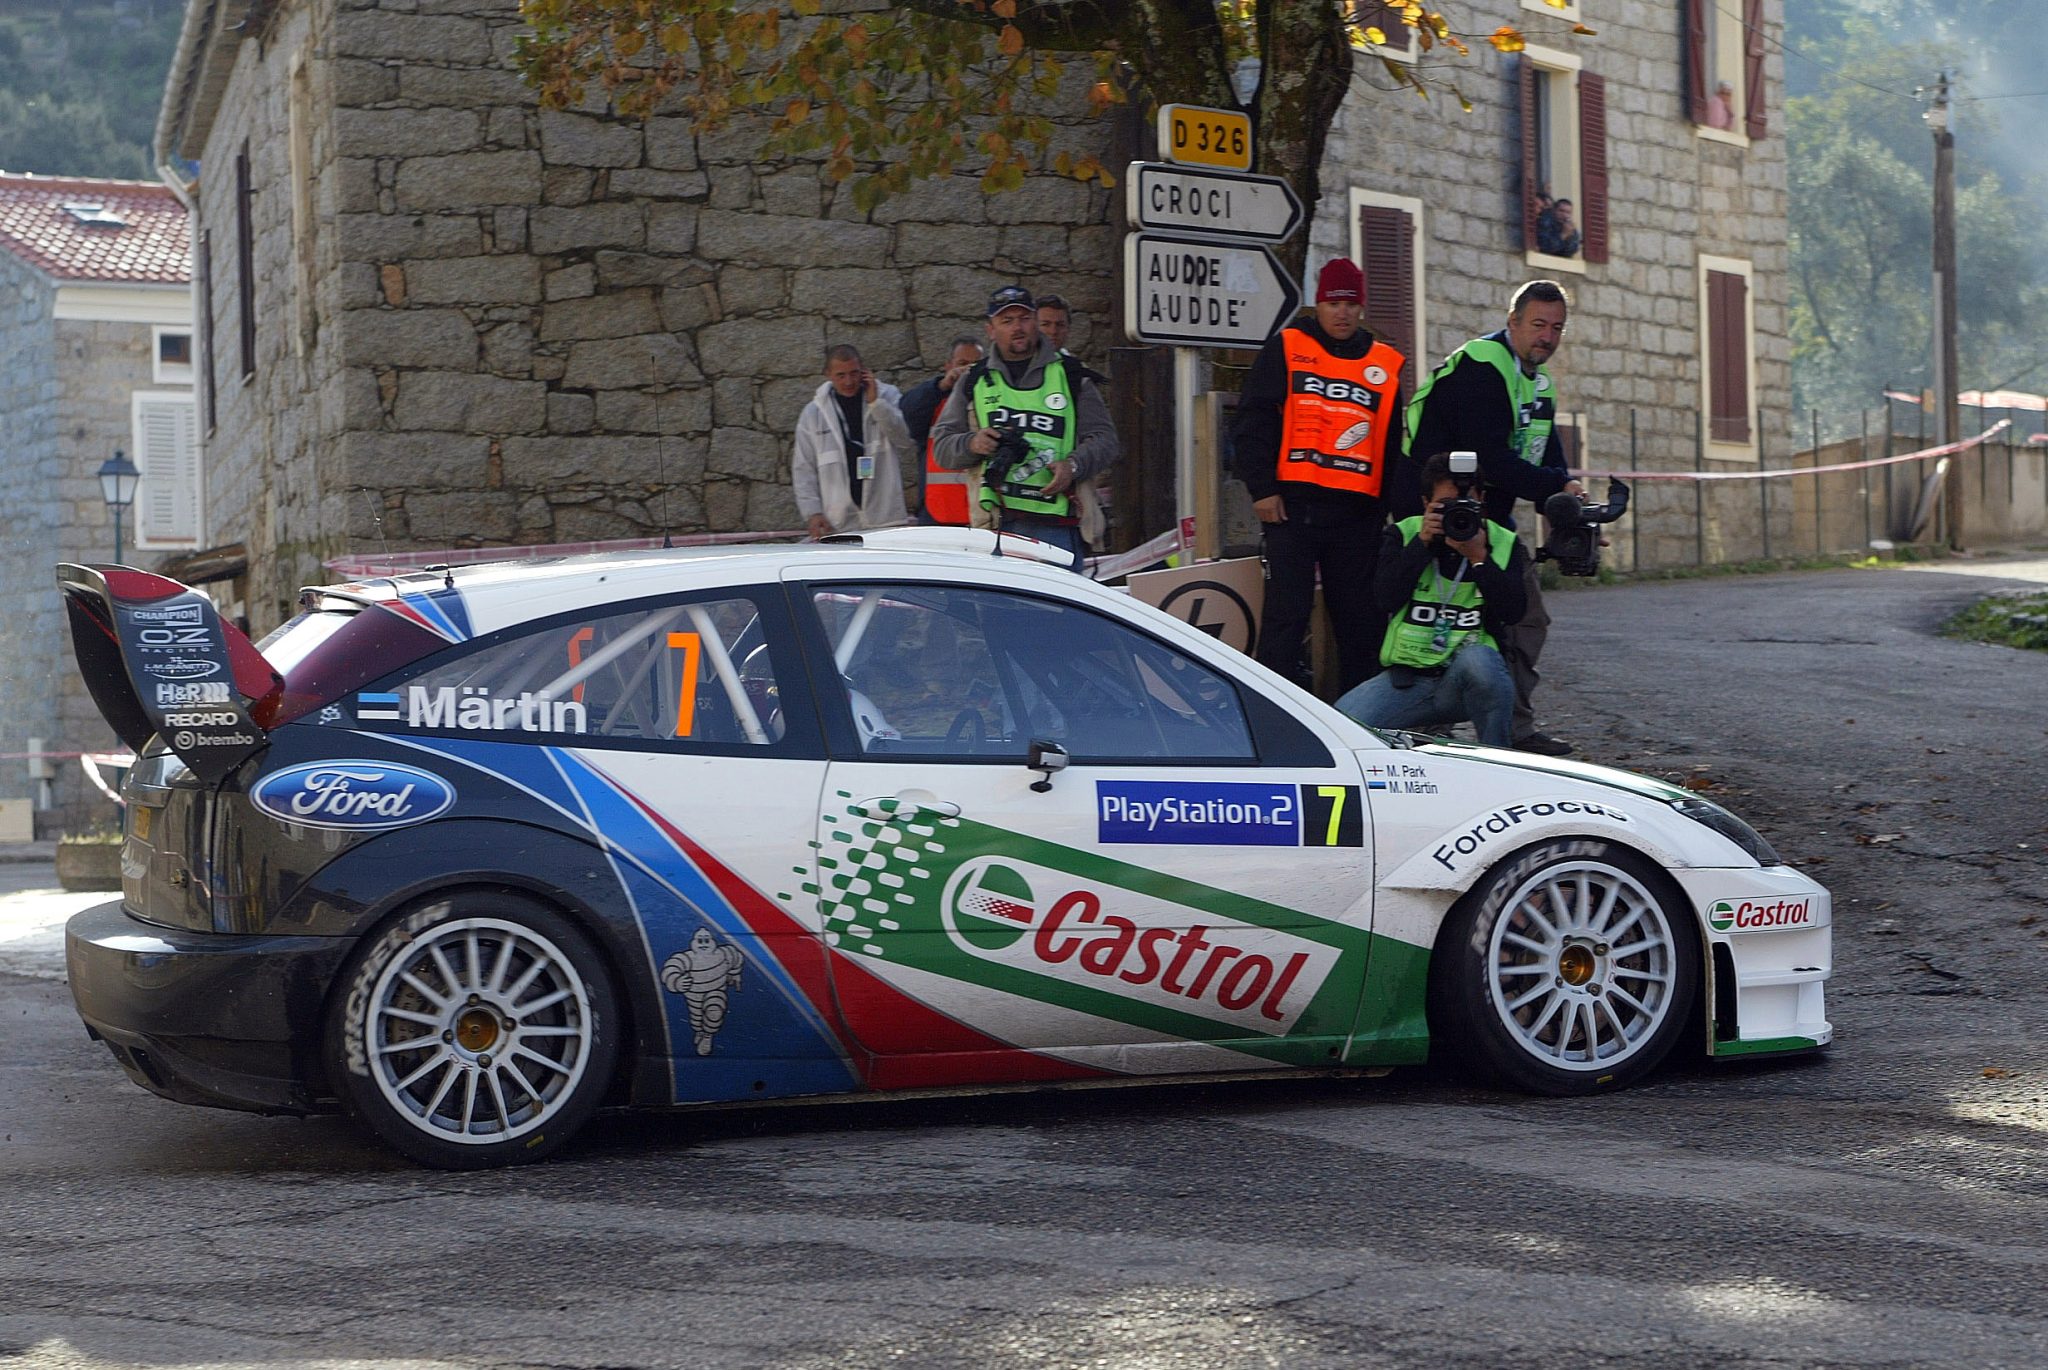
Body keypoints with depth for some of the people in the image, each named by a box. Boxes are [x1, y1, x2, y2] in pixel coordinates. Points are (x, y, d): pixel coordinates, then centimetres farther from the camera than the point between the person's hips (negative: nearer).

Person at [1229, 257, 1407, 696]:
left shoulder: (1385, 367, 14)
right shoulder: (1286, 349, 5)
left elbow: (1395, 446, 18)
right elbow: (1252, 423, -1)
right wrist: (1261, 488, -8)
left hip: (1357, 512, 3)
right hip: (1292, 506, -3)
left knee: (1359, 619, 7)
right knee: (1286, 612, -7)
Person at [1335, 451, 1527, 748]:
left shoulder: (1503, 544, 7)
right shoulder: (1405, 534, 8)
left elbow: (1513, 611, -8)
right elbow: (1387, 598, -7)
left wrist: (1479, 557, -15)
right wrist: (1421, 543, -12)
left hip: (1472, 677, -1)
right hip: (1406, 678, 1)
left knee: (1478, 659, -39)